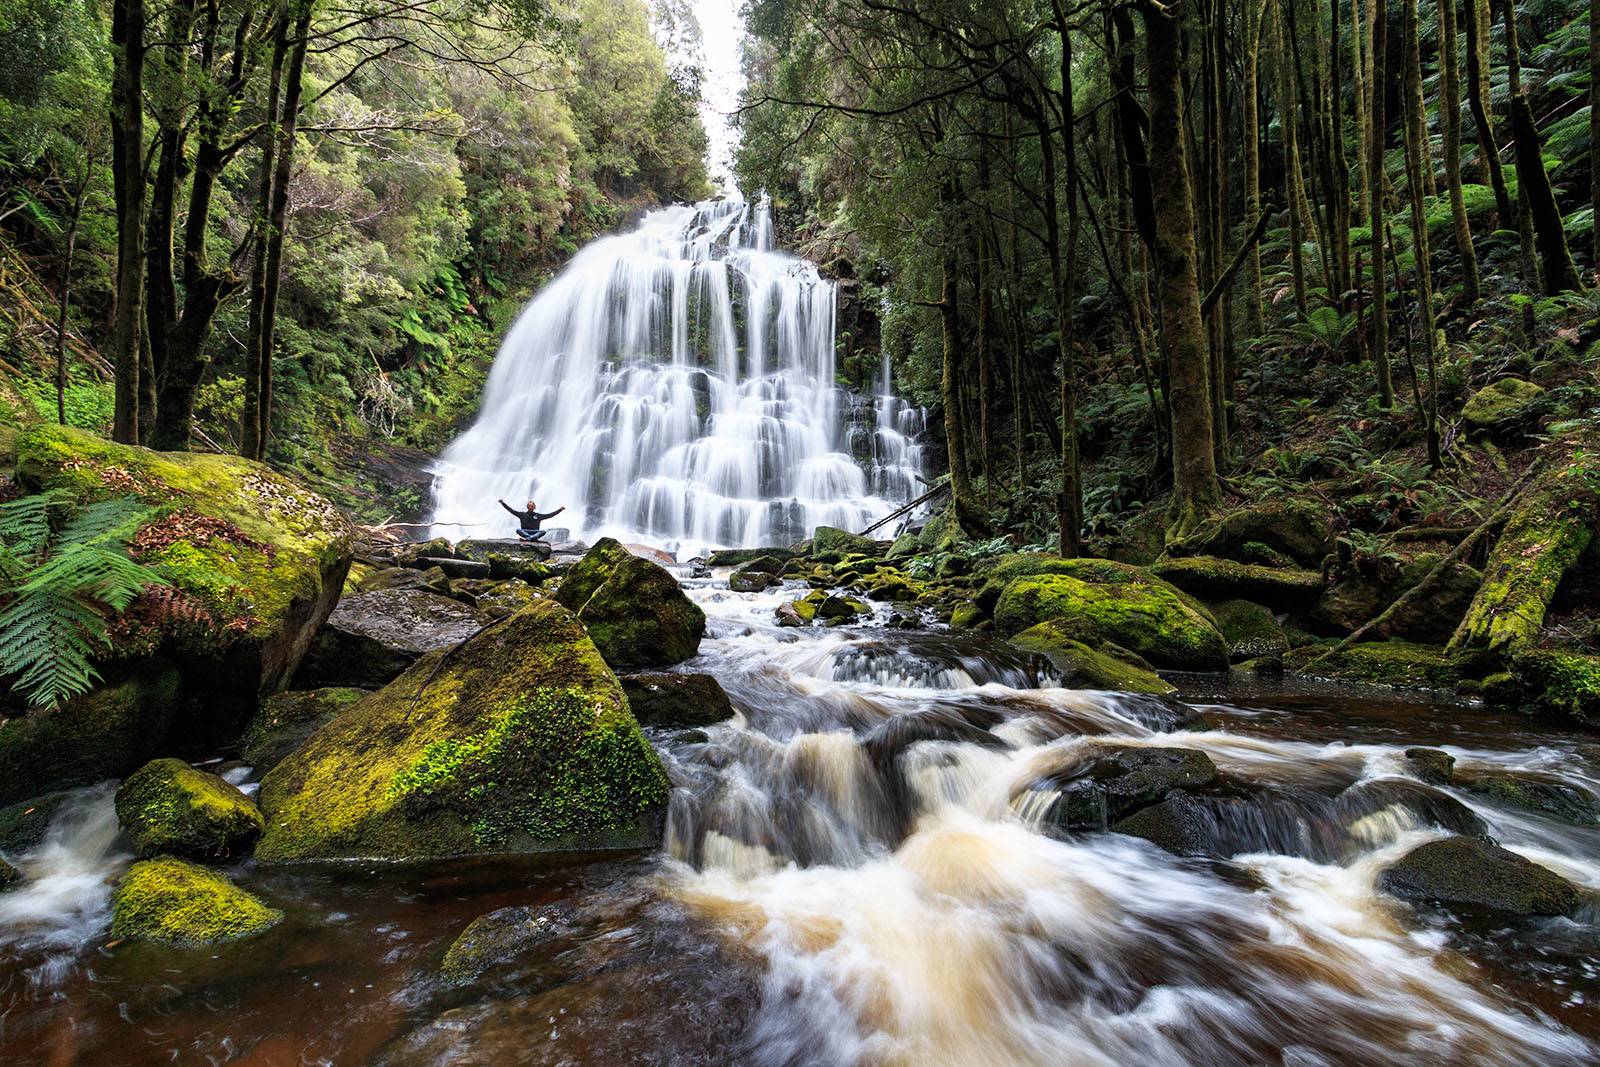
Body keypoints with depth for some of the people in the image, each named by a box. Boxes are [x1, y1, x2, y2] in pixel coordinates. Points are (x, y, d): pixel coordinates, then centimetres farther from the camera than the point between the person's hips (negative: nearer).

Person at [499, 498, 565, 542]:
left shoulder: (538, 515, 14)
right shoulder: (522, 514, 13)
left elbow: (549, 515, 14)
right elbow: (512, 510, 10)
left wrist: (560, 510, 10)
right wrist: (503, 503, 5)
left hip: (535, 532, 1)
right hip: (525, 532, -1)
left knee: (543, 531, -30)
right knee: (518, 530, -32)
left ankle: (527, 539, -46)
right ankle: (533, 538, -46)